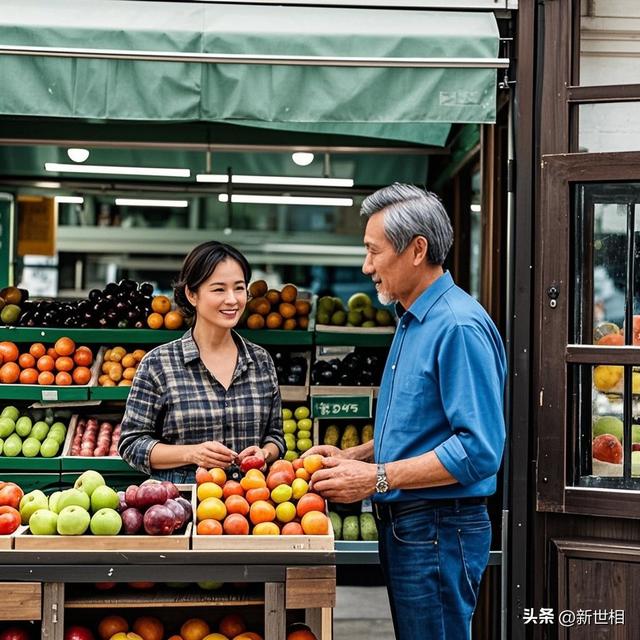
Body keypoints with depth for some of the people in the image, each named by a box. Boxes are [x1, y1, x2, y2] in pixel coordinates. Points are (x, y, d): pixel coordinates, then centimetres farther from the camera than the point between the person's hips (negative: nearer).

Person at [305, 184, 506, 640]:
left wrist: (378, 478, -21)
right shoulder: (412, 322, 15)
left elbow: (479, 449, -24)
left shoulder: (459, 326, -18)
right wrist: (352, 458, 10)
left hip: (439, 529, -10)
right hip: (404, 525, 10)